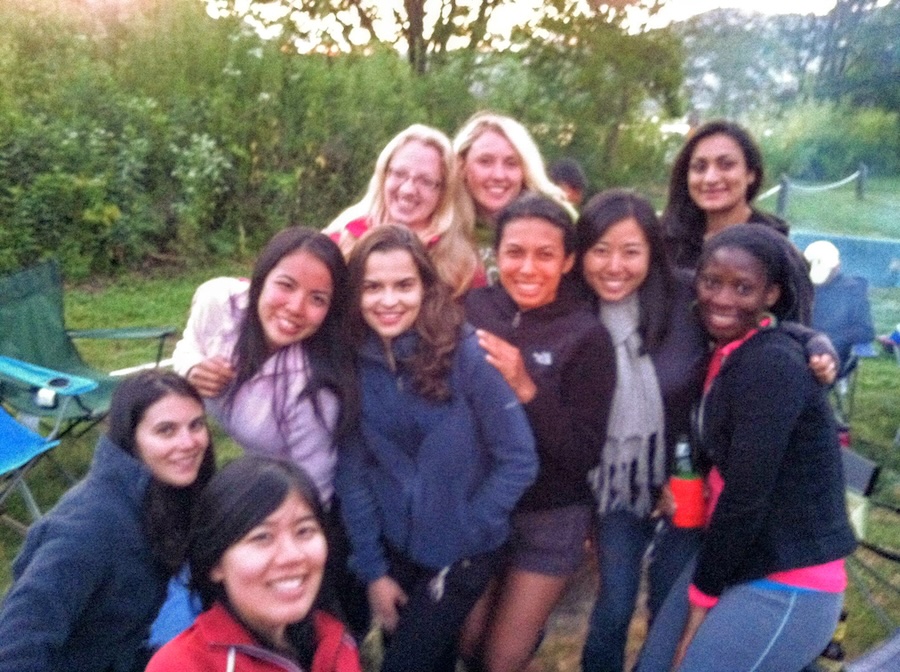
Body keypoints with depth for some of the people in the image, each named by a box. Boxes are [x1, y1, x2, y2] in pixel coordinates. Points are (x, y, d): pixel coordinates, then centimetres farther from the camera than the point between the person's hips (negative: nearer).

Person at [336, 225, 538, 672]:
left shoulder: (464, 351, -19)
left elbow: (519, 459, -15)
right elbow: (351, 471, -5)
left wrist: (465, 532, -12)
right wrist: (372, 568, -5)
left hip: (462, 551, -3)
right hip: (394, 547, 3)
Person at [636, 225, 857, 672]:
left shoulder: (773, 364, -20)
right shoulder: (725, 354, 7)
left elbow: (747, 494, -20)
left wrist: (702, 594, -11)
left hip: (788, 585, -8)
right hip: (734, 562, 8)